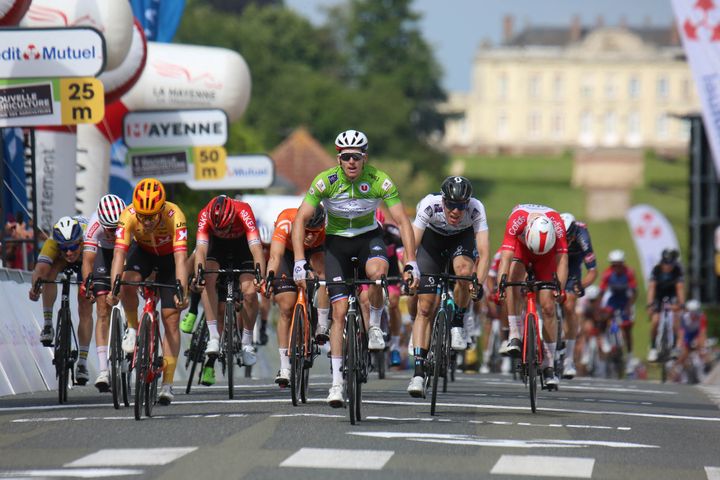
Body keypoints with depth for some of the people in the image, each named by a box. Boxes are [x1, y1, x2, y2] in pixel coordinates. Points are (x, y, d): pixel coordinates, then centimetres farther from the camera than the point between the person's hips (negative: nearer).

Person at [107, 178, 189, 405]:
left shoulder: (174, 216, -38)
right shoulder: (128, 215, -34)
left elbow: (181, 258, -44)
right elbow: (119, 254, -40)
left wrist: (182, 293, -55)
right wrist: (113, 289, -52)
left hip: (168, 256, -1)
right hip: (143, 251, 1)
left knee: (171, 318, -7)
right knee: (128, 283, -32)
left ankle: (168, 384, -1)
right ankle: (133, 329, -4)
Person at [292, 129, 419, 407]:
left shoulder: (380, 181, -21)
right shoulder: (325, 181, -22)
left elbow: (402, 222, -18)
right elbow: (300, 220, -20)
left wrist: (411, 263, -27)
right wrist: (299, 263, -29)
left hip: (368, 236, 0)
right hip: (336, 240, 0)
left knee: (377, 271, -36)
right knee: (340, 311, -9)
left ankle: (374, 325, -8)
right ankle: (337, 382, -4)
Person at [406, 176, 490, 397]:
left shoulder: (476, 209, -34)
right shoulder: (430, 205, -35)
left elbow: (484, 252, -39)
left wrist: (478, 283, -52)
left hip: (463, 238, 0)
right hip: (433, 238, 0)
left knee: (463, 269, -35)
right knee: (425, 308, -9)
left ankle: (458, 324, -9)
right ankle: (419, 371, -8)